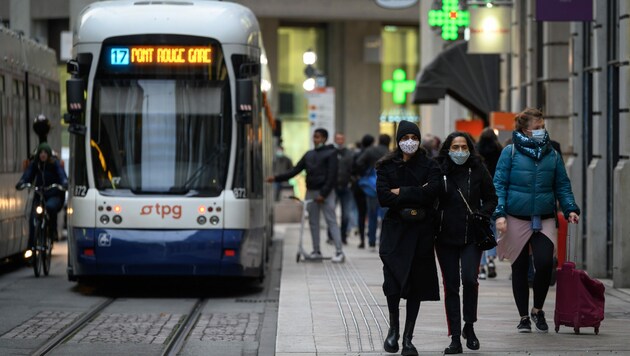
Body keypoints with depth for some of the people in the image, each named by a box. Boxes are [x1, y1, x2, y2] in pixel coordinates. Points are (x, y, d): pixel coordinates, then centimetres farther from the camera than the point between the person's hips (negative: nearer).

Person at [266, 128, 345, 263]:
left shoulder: (331, 153, -3)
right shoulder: (309, 155, 14)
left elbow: (332, 176, -9)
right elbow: (295, 170, 10)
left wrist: (323, 194, -16)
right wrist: (277, 178, 0)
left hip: (325, 192, -6)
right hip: (311, 192, 6)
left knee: (331, 221, -8)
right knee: (313, 222, 7)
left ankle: (339, 252, -10)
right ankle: (316, 251, 13)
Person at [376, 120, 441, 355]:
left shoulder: (429, 166, 6)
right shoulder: (387, 166, 5)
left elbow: (432, 192, -12)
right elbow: (383, 198, -8)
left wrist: (401, 192, -10)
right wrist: (415, 196, -11)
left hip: (421, 232, 1)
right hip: (394, 230, -1)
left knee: (416, 285, 2)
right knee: (392, 282, -14)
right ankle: (393, 327, 11)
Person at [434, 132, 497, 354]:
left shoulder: (478, 171, 1)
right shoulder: (439, 171, -1)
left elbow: (491, 199, 11)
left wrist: (483, 215, -6)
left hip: (471, 237, 0)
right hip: (446, 237, 0)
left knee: (470, 279, -16)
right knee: (451, 286, 4)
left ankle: (469, 327, 7)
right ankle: (455, 338, 9)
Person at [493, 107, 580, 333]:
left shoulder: (552, 155, 9)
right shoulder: (510, 152, 0)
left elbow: (562, 186, 13)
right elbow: (499, 185, -2)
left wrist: (570, 209, -2)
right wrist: (500, 214, -11)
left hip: (544, 220, 2)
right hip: (517, 219, -1)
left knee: (545, 263, -14)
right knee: (519, 268, 6)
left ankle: (538, 310, 9)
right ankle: (524, 317, 20)